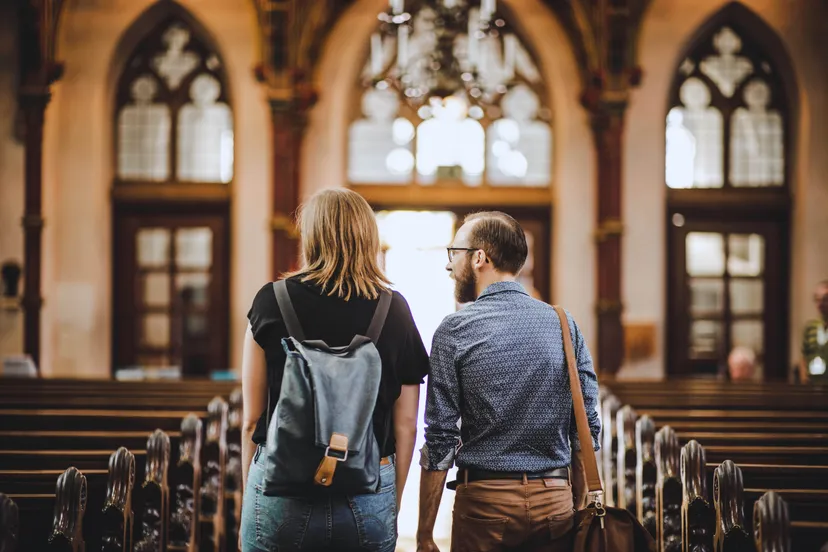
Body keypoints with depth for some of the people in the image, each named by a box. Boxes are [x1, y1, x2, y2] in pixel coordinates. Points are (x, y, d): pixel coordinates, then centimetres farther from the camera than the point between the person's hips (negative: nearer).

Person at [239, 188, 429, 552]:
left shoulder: (271, 302, -3)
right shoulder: (395, 310, 1)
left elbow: (252, 419, -1)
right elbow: (406, 425, 3)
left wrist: (248, 504, 10)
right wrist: (393, 503, 14)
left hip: (282, 492, -1)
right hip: (368, 500, 1)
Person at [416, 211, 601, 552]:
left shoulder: (454, 331, -7)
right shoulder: (564, 324, 3)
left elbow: (441, 439, -8)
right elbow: (587, 429, 3)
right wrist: (580, 510, 12)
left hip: (485, 499, -3)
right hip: (555, 500, 3)